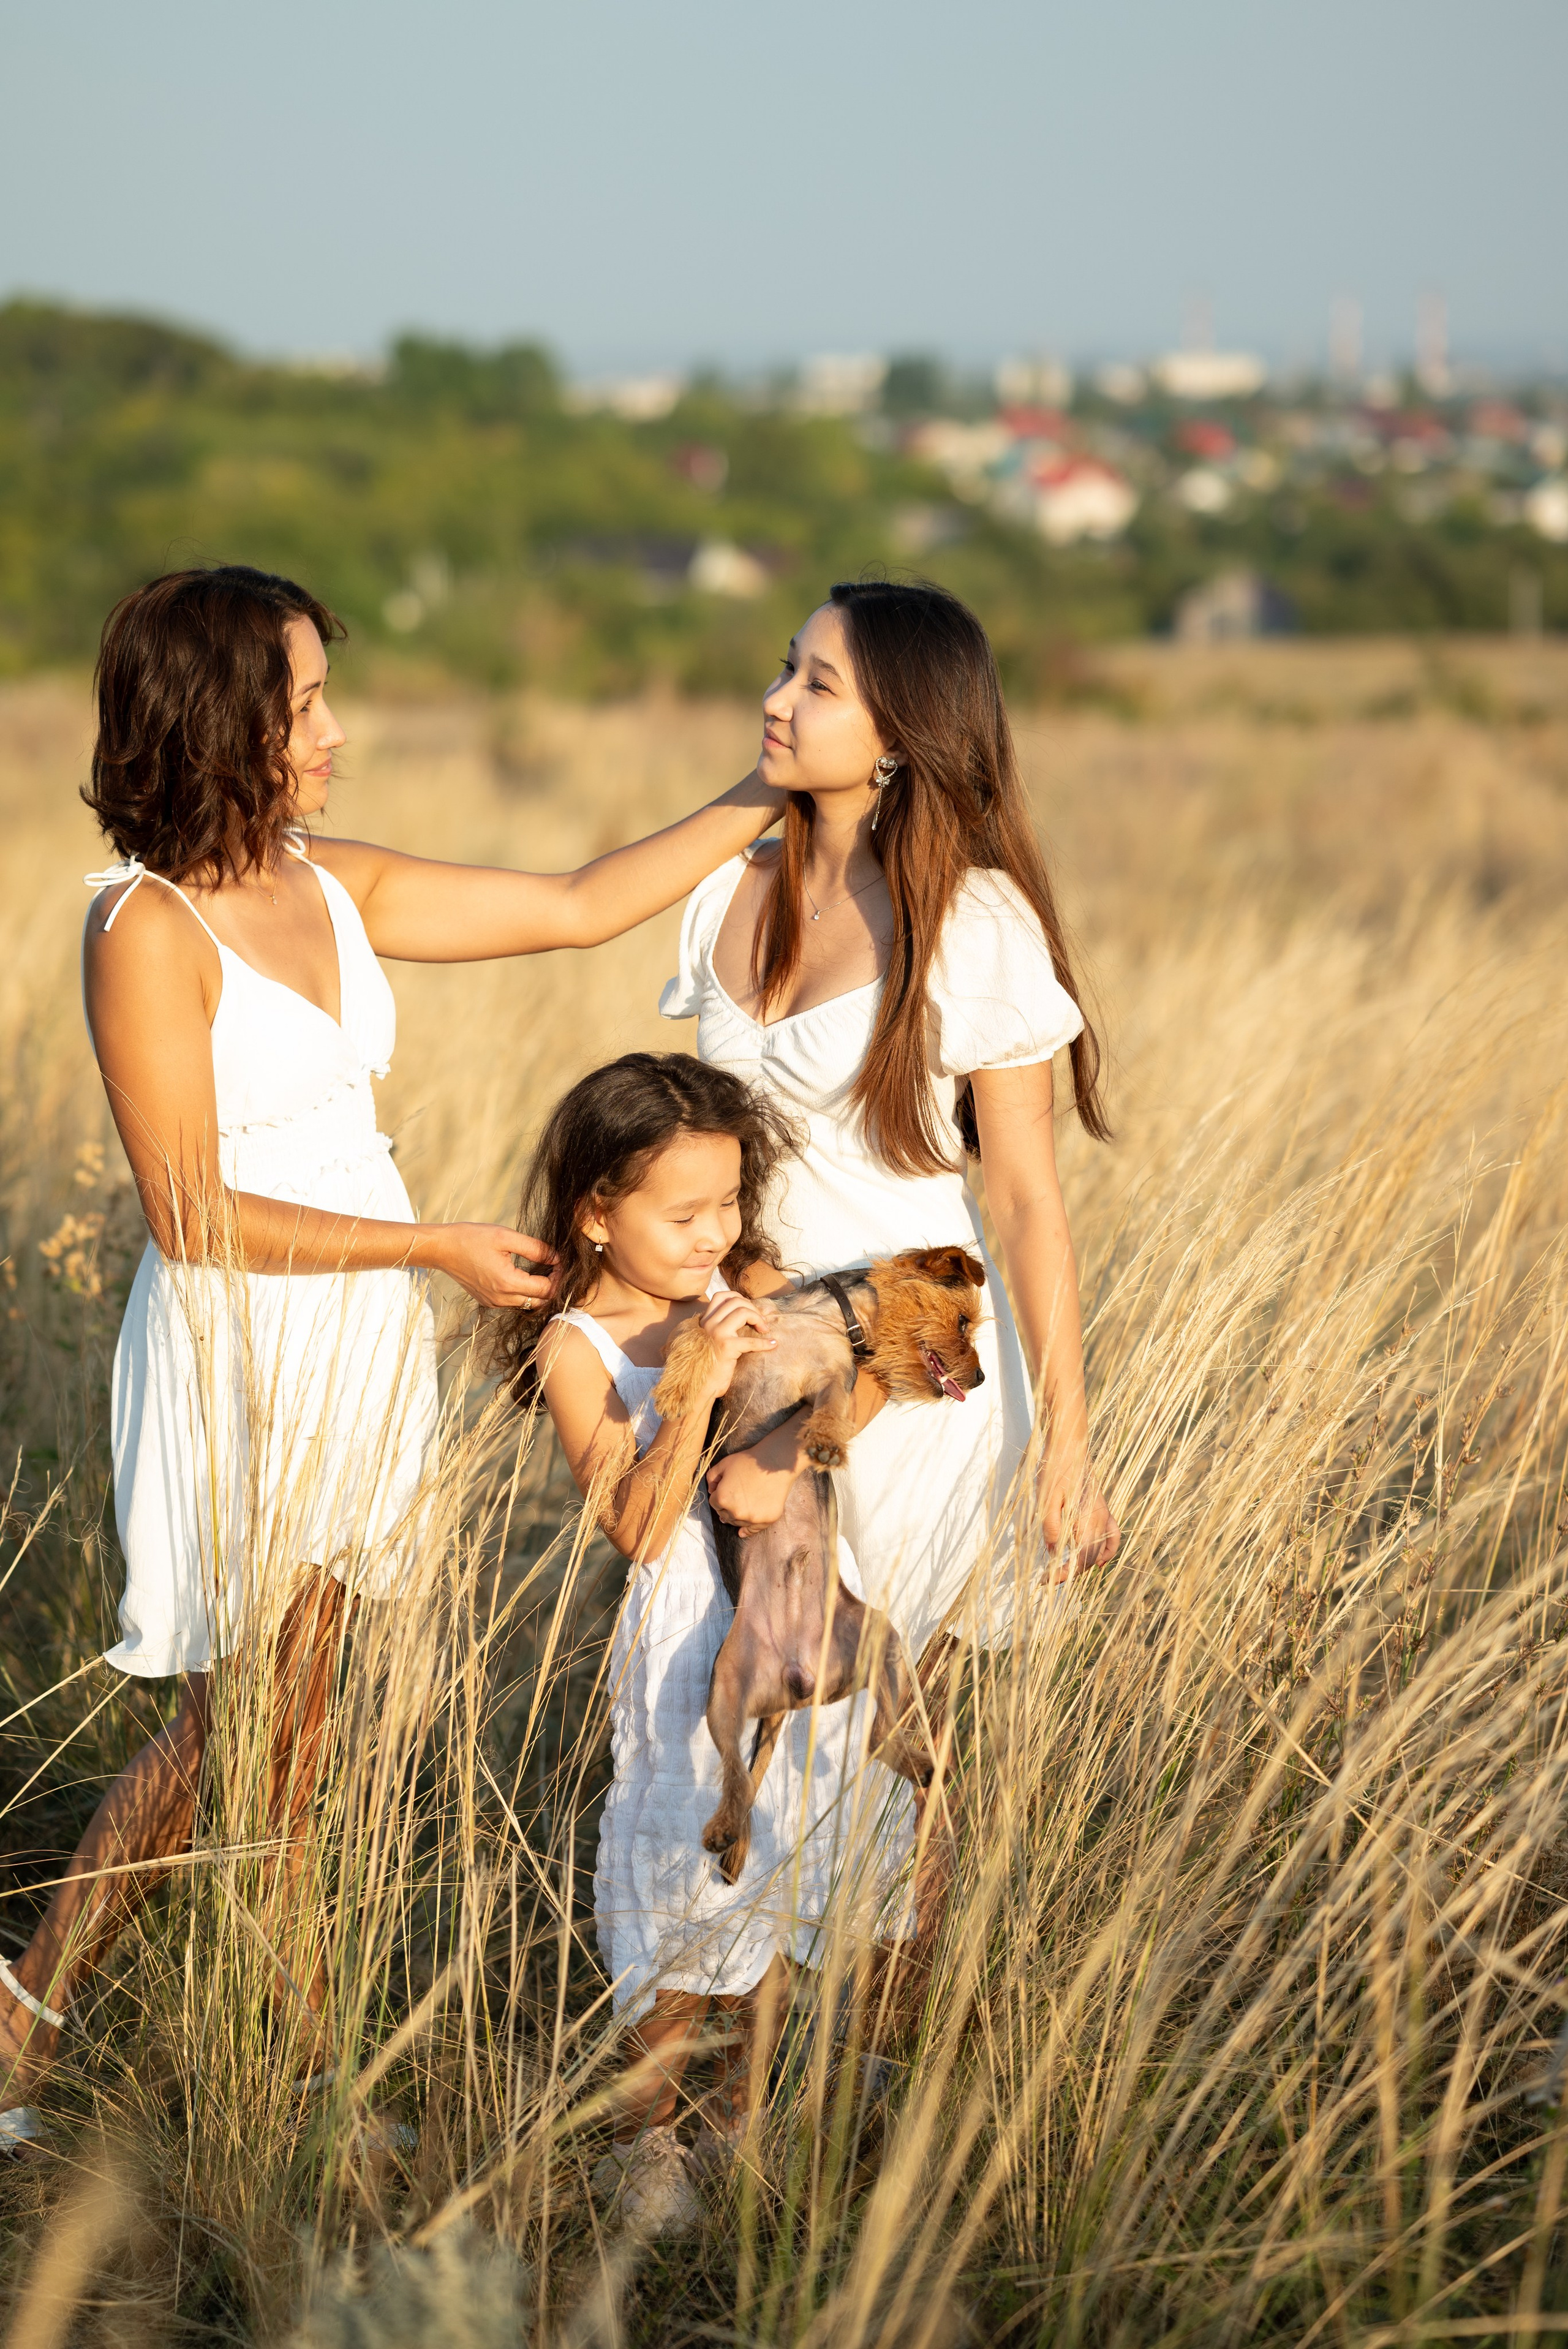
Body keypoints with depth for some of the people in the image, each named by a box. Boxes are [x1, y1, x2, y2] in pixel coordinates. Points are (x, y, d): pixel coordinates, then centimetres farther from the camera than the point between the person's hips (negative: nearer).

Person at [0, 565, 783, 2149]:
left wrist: (771, 798, 10)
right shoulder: (148, 930, -17)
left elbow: (579, 907, 12)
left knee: (290, 1727, 11)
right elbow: (194, 1216, -19)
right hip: (236, 1355, -7)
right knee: (233, 1734, 1)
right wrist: (439, 1248, -16)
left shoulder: (335, 887, 5)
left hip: (355, 1348, 7)